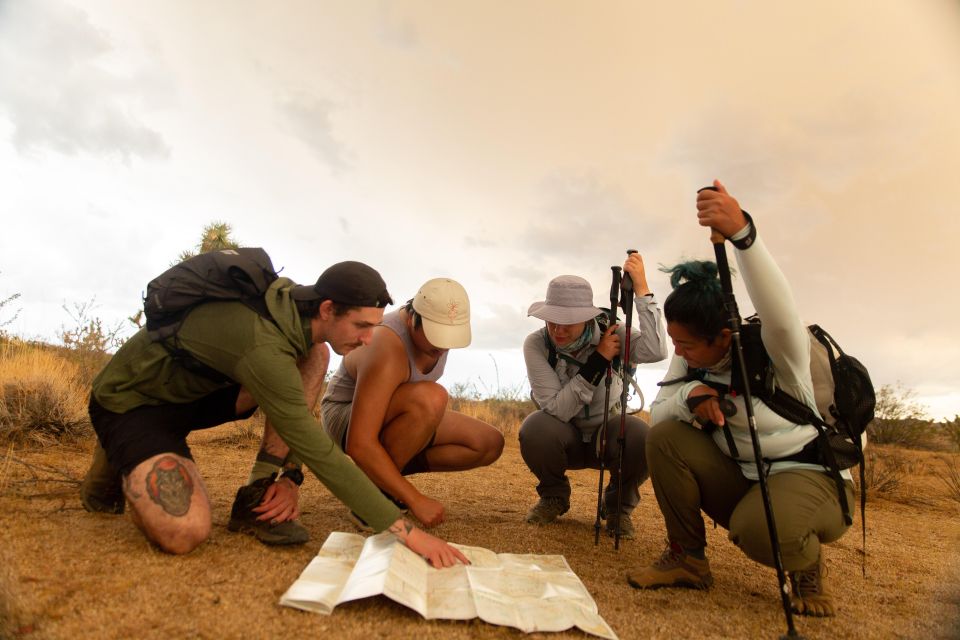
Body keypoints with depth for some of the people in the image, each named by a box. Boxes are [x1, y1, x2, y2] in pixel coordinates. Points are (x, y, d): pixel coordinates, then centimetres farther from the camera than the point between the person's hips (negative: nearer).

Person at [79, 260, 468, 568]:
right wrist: (406, 530, -33)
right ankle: (117, 464, 3)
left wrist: (288, 475, -9)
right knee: (186, 533, -31)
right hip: (130, 400, -8)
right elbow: (319, 454, -36)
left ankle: (259, 498, -7)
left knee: (316, 356, -10)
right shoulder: (264, 346, -36)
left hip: (191, 392, 8)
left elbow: (293, 411, 2)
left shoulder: (292, 301, -10)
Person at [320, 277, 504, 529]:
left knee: (490, 444, -5)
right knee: (430, 399, -38)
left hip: (390, 416, 8)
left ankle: (388, 472, 2)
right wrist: (416, 500, -36)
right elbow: (359, 445, -37)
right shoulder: (388, 350, -34)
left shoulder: (440, 325, -11)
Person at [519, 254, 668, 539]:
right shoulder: (536, 344, -21)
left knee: (640, 435, -33)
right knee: (534, 428, -34)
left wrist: (641, 290, -38)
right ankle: (553, 497, 0)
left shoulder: (609, 333, -18)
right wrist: (598, 360, -33)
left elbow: (655, 351, -39)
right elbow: (557, 409, -29)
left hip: (607, 434, 1)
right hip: (564, 438, 0)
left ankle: (619, 505, 1)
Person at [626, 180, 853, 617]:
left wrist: (742, 232, -61)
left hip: (810, 478, -5)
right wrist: (689, 396, -31)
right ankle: (688, 559, -2)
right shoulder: (691, 359, -5)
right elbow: (657, 414, -8)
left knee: (759, 528, -37)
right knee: (664, 437, -18)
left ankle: (807, 566, 2)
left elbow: (782, 314, -46)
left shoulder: (772, 350, -23)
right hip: (740, 480, 5)